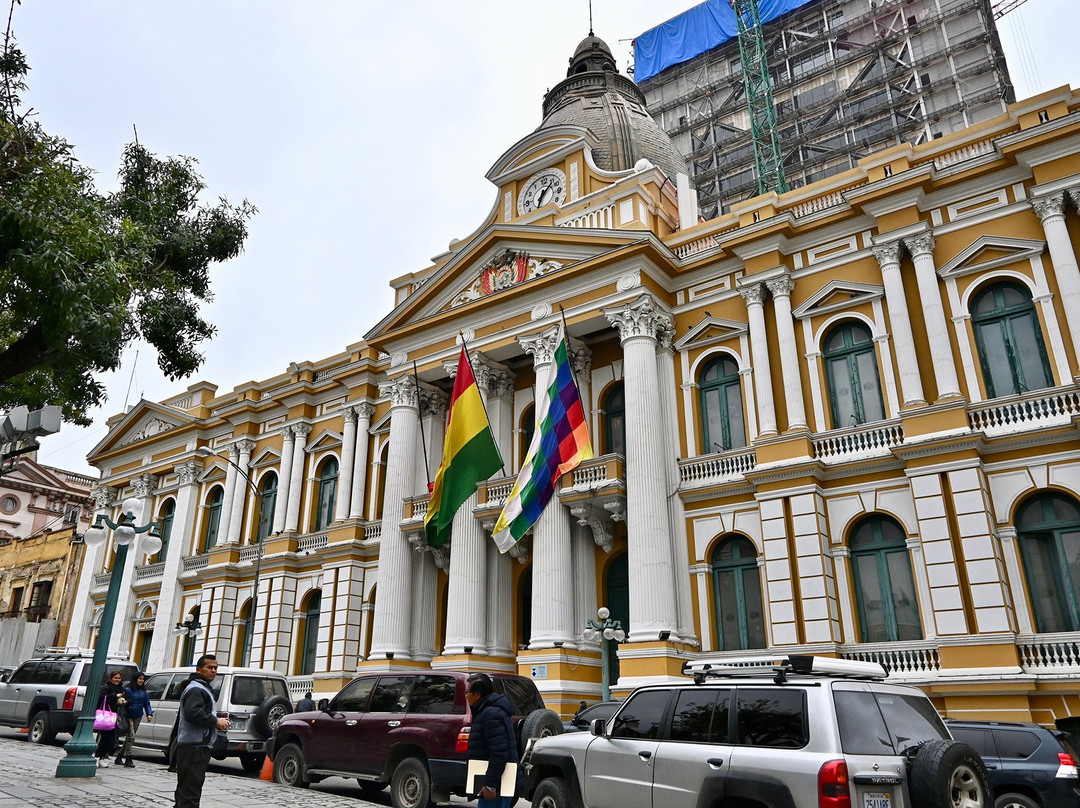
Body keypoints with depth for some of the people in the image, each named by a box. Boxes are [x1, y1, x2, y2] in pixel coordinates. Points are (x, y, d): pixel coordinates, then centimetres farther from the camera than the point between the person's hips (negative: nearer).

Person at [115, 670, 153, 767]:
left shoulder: (143, 691, 9)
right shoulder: (128, 690, -9)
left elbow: (147, 703, 11)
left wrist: (149, 714, 2)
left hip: (138, 717, 6)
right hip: (129, 716, -6)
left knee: (129, 737, 12)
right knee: (131, 737, -12)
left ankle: (119, 757, 25)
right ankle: (128, 759, -6)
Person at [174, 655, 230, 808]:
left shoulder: (202, 688, 22)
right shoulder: (195, 689, -12)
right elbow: (193, 714, -26)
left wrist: (217, 721, 10)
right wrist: (216, 722, -17)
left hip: (197, 746, 11)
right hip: (194, 747, -11)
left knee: (186, 789, 18)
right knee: (190, 789, -11)